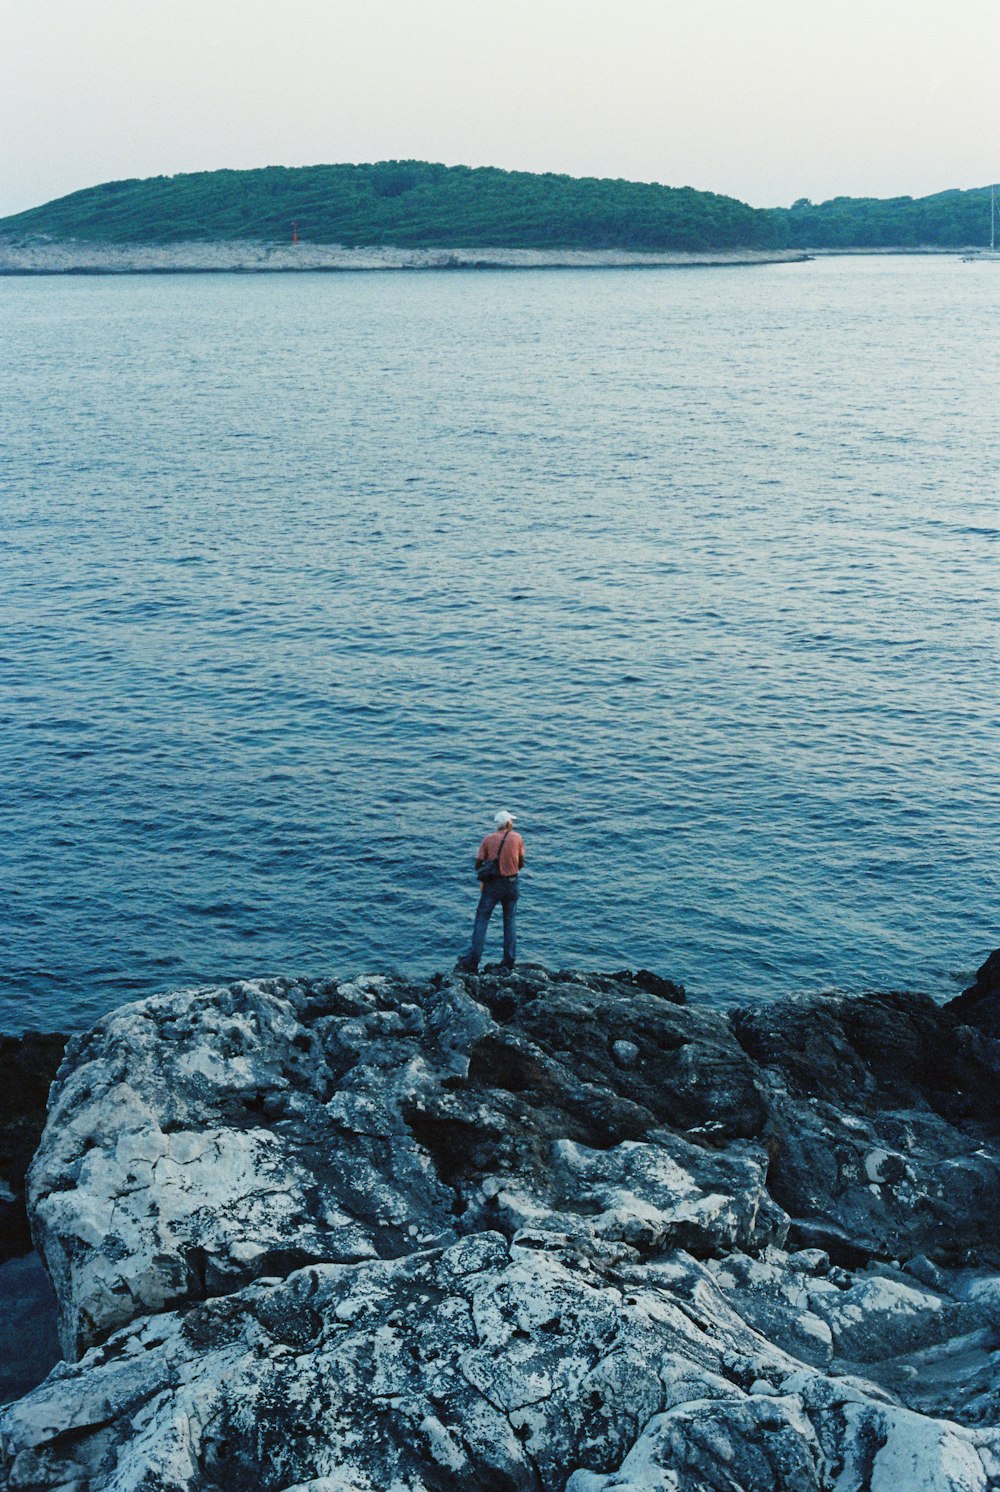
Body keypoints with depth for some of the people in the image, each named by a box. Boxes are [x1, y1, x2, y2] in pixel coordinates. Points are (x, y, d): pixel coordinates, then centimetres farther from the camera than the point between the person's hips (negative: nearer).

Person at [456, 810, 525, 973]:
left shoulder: (488, 839, -4)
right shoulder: (517, 837, -1)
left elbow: (478, 864, -2)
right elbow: (521, 863, 5)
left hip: (492, 884, -2)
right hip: (512, 883, 2)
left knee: (482, 920, 1)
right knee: (510, 921, 14)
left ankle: (472, 962, -6)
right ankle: (509, 961, 12)